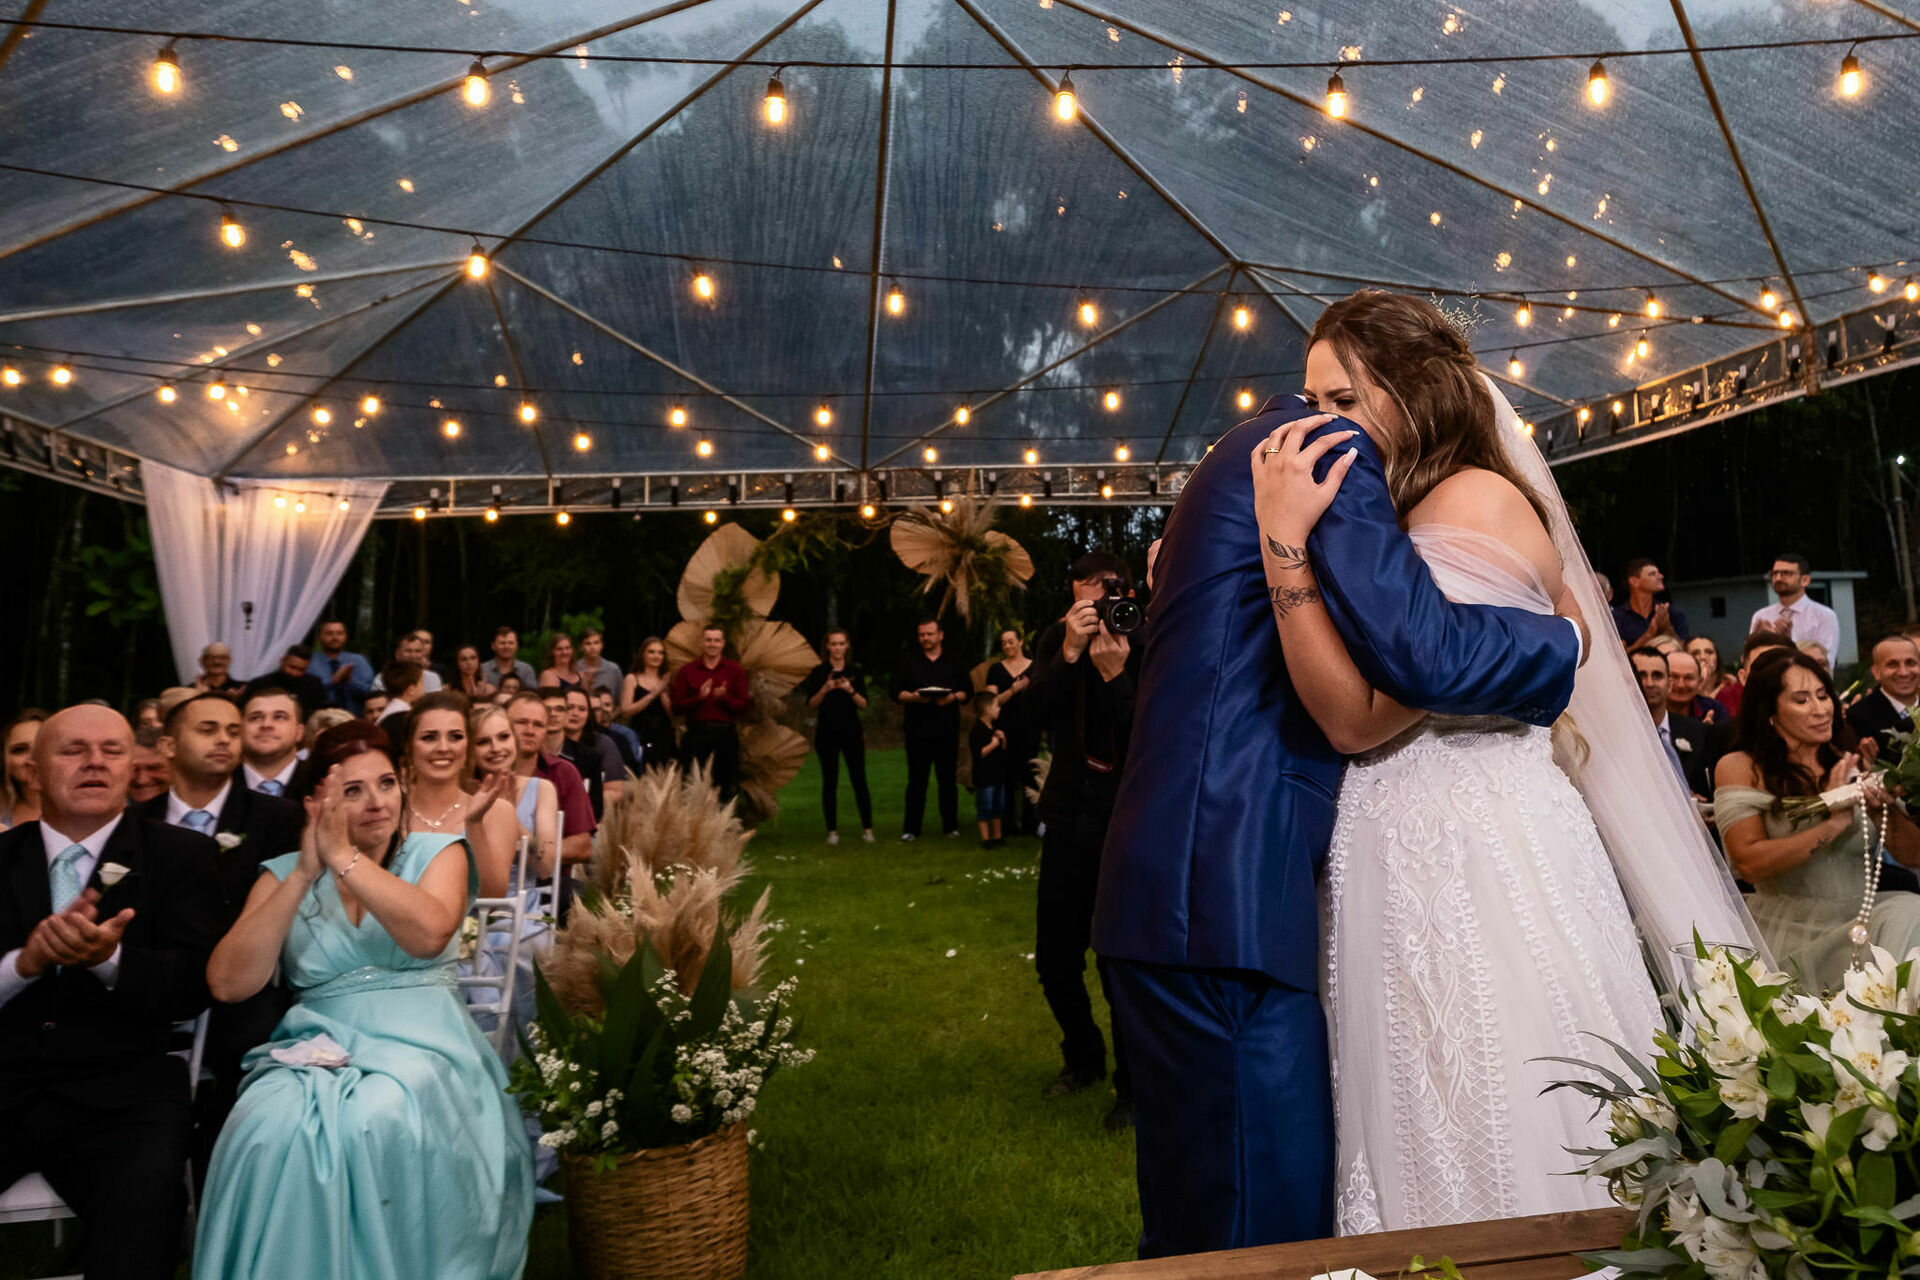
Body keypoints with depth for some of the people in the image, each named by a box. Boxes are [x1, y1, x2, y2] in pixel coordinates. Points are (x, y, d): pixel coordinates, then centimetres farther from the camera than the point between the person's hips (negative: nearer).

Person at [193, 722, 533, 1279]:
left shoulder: (437, 851, 9)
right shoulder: (284, 873, 14)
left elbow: (429, 934, -13)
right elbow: (227, 983, -1)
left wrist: (343, 856, -11)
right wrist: (305, 874, -6)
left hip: (419, 1042, -1)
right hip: (317, 1041, 2)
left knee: (376, 1124, -33)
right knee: (271, 1129, -31)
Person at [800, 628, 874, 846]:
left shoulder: (855, 672, 6)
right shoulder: (819, 672, 2)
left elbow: (864, 705, 1)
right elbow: (811, 704, -1)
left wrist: (850, 690, -16)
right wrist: (825, 689, -17)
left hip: (852, 732, 1)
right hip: (826, 733, -1)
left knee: (859, 780, -1)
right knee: (830, 782, 1)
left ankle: (867, 828, 6)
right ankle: (832, 830, 9)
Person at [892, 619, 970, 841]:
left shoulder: (954, 662, 10)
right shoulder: (908, 661, 7)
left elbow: (967, 690, 9)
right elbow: (896, 692, 4)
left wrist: (953, 697, -12)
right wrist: (913, 697, -15)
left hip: (947, 730, 1)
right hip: (917, 730, -1)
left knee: (947, 779, 6)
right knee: (916, 781, 1)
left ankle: (951, 826, 15)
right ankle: (910, 829, 6)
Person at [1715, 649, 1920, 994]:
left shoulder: (1853, 766, 10)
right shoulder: (1740, 768, -2)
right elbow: (1749, 864, -15)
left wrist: (1885, 811, -13)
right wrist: (1834, 823, -20)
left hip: (1858, 920, 4)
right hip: (1789, 935, -4)